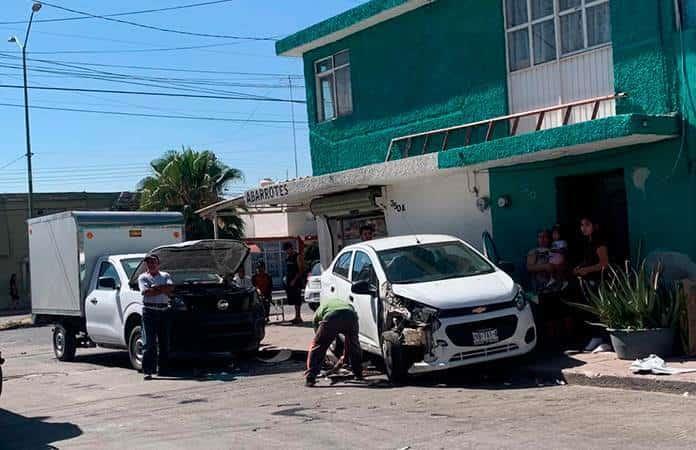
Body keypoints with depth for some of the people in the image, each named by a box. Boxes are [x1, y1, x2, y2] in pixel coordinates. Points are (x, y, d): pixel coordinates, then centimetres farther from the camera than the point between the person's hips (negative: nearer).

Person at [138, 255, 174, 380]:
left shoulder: (165, 275, 16)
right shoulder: (143, 277, 6)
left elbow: (171, 287, -3)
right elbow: (146, 292, -11)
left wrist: (155, 287, -11)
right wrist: (164, 290, -5)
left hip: (164, 311, 4)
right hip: (149, 310, -4)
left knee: (164, 342, 7)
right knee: (149, 343, -9)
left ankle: (162, 369, 15)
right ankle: (147, 371, -10)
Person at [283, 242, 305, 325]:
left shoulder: (298, 257, -8)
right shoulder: (287, 257, 16)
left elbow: (301, 270, -12)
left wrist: (294, 280, -17)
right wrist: (286, 277, 9)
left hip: (296, 281, -8)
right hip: (289, 281, 8)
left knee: (297, 299, -9)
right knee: (293, 300, 8)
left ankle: (298, 317, -9)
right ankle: (297, 317, 13)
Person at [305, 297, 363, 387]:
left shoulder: (318, 312, 38)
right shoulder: (347, 303, 45)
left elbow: (318, 337, 41)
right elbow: (349, 336, 49)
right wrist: (345, 357, 58)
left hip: (331, 318, -3)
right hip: (350, 316, 3)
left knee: (316, 347, 12)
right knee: (354, 344, 29)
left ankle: (310, 378, 6)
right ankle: (358, 374, 38)